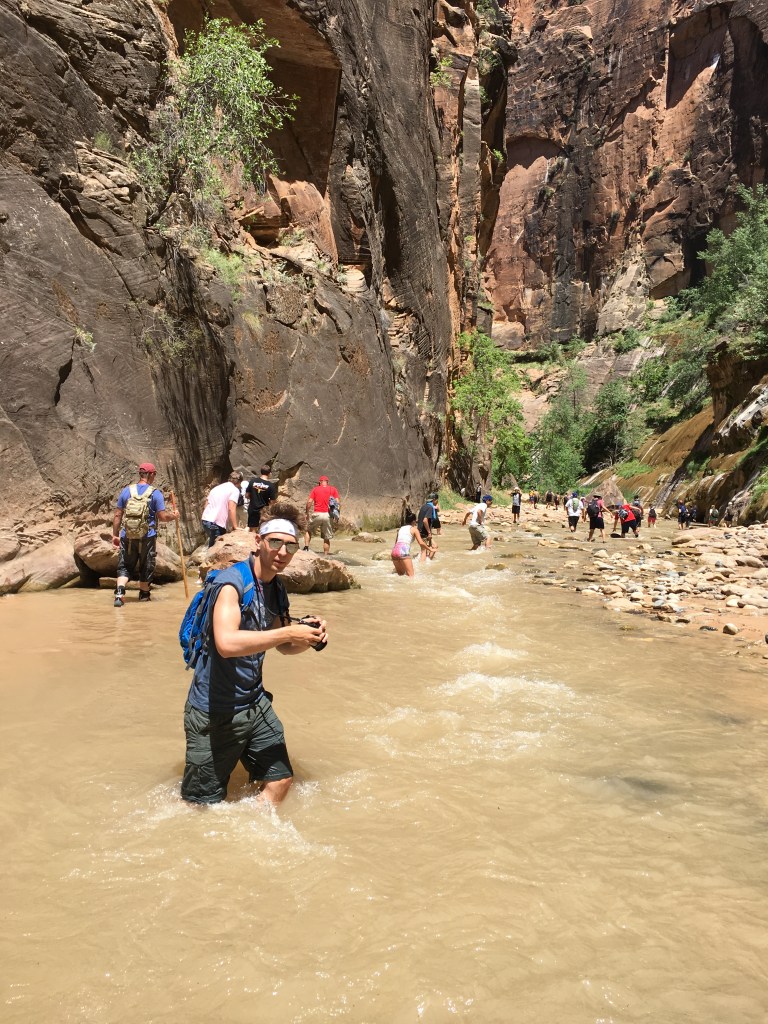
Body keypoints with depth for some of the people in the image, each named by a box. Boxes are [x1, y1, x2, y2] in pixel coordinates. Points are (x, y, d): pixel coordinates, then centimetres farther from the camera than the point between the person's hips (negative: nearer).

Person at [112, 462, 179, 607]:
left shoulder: (126, 491, 2)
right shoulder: (155, 493, -7)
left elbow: (117, 515, 3)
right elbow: (162, 516, -10)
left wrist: (115, 534, 11)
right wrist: (174, 516, 10)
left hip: (127, 537, 2)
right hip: (147, 537, -2)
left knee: (124, 566, 8)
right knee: (146, 567, 15)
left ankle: (119, 592, -13)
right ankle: (144, 594, 29)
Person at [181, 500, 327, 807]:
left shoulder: (277, 591, 5)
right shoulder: (232, 582, -21)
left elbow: (284, 647, 18)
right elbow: (226, 643, -37)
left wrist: (309, 637, -5)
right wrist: (289, 632, -30)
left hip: (255, 704, 7)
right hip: (214, 712, -7)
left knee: (279, 781, 11)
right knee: (203, 805, 6)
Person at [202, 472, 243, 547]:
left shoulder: (217, 487, 21)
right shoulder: (235, 490, -1)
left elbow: (206, 505, 20)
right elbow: (231, 509, -13)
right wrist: (235, 527, -9)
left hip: (205, 520, 8)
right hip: (217, 524, -8)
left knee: (212, 546, 20)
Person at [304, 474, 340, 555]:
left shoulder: (315, 489, 8)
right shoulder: (333, 489, 10)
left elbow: (309, 502, -2)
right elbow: (338, 502, 0)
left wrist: (307, 513, 7)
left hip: (316, 514, -1)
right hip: (327, 515, 1)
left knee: (309, 531, 21)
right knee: (327, 538, 8)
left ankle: (306, 547, 7)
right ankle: (326, 555, 7)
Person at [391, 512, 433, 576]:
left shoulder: (401, 528, 26)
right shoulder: (414, 529, 11)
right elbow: (421, 543, 4)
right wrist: (429, 548, 19)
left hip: (395, 550, 6)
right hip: (404, 550, -6)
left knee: (400, 574, 20)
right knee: (411, 575, -7)